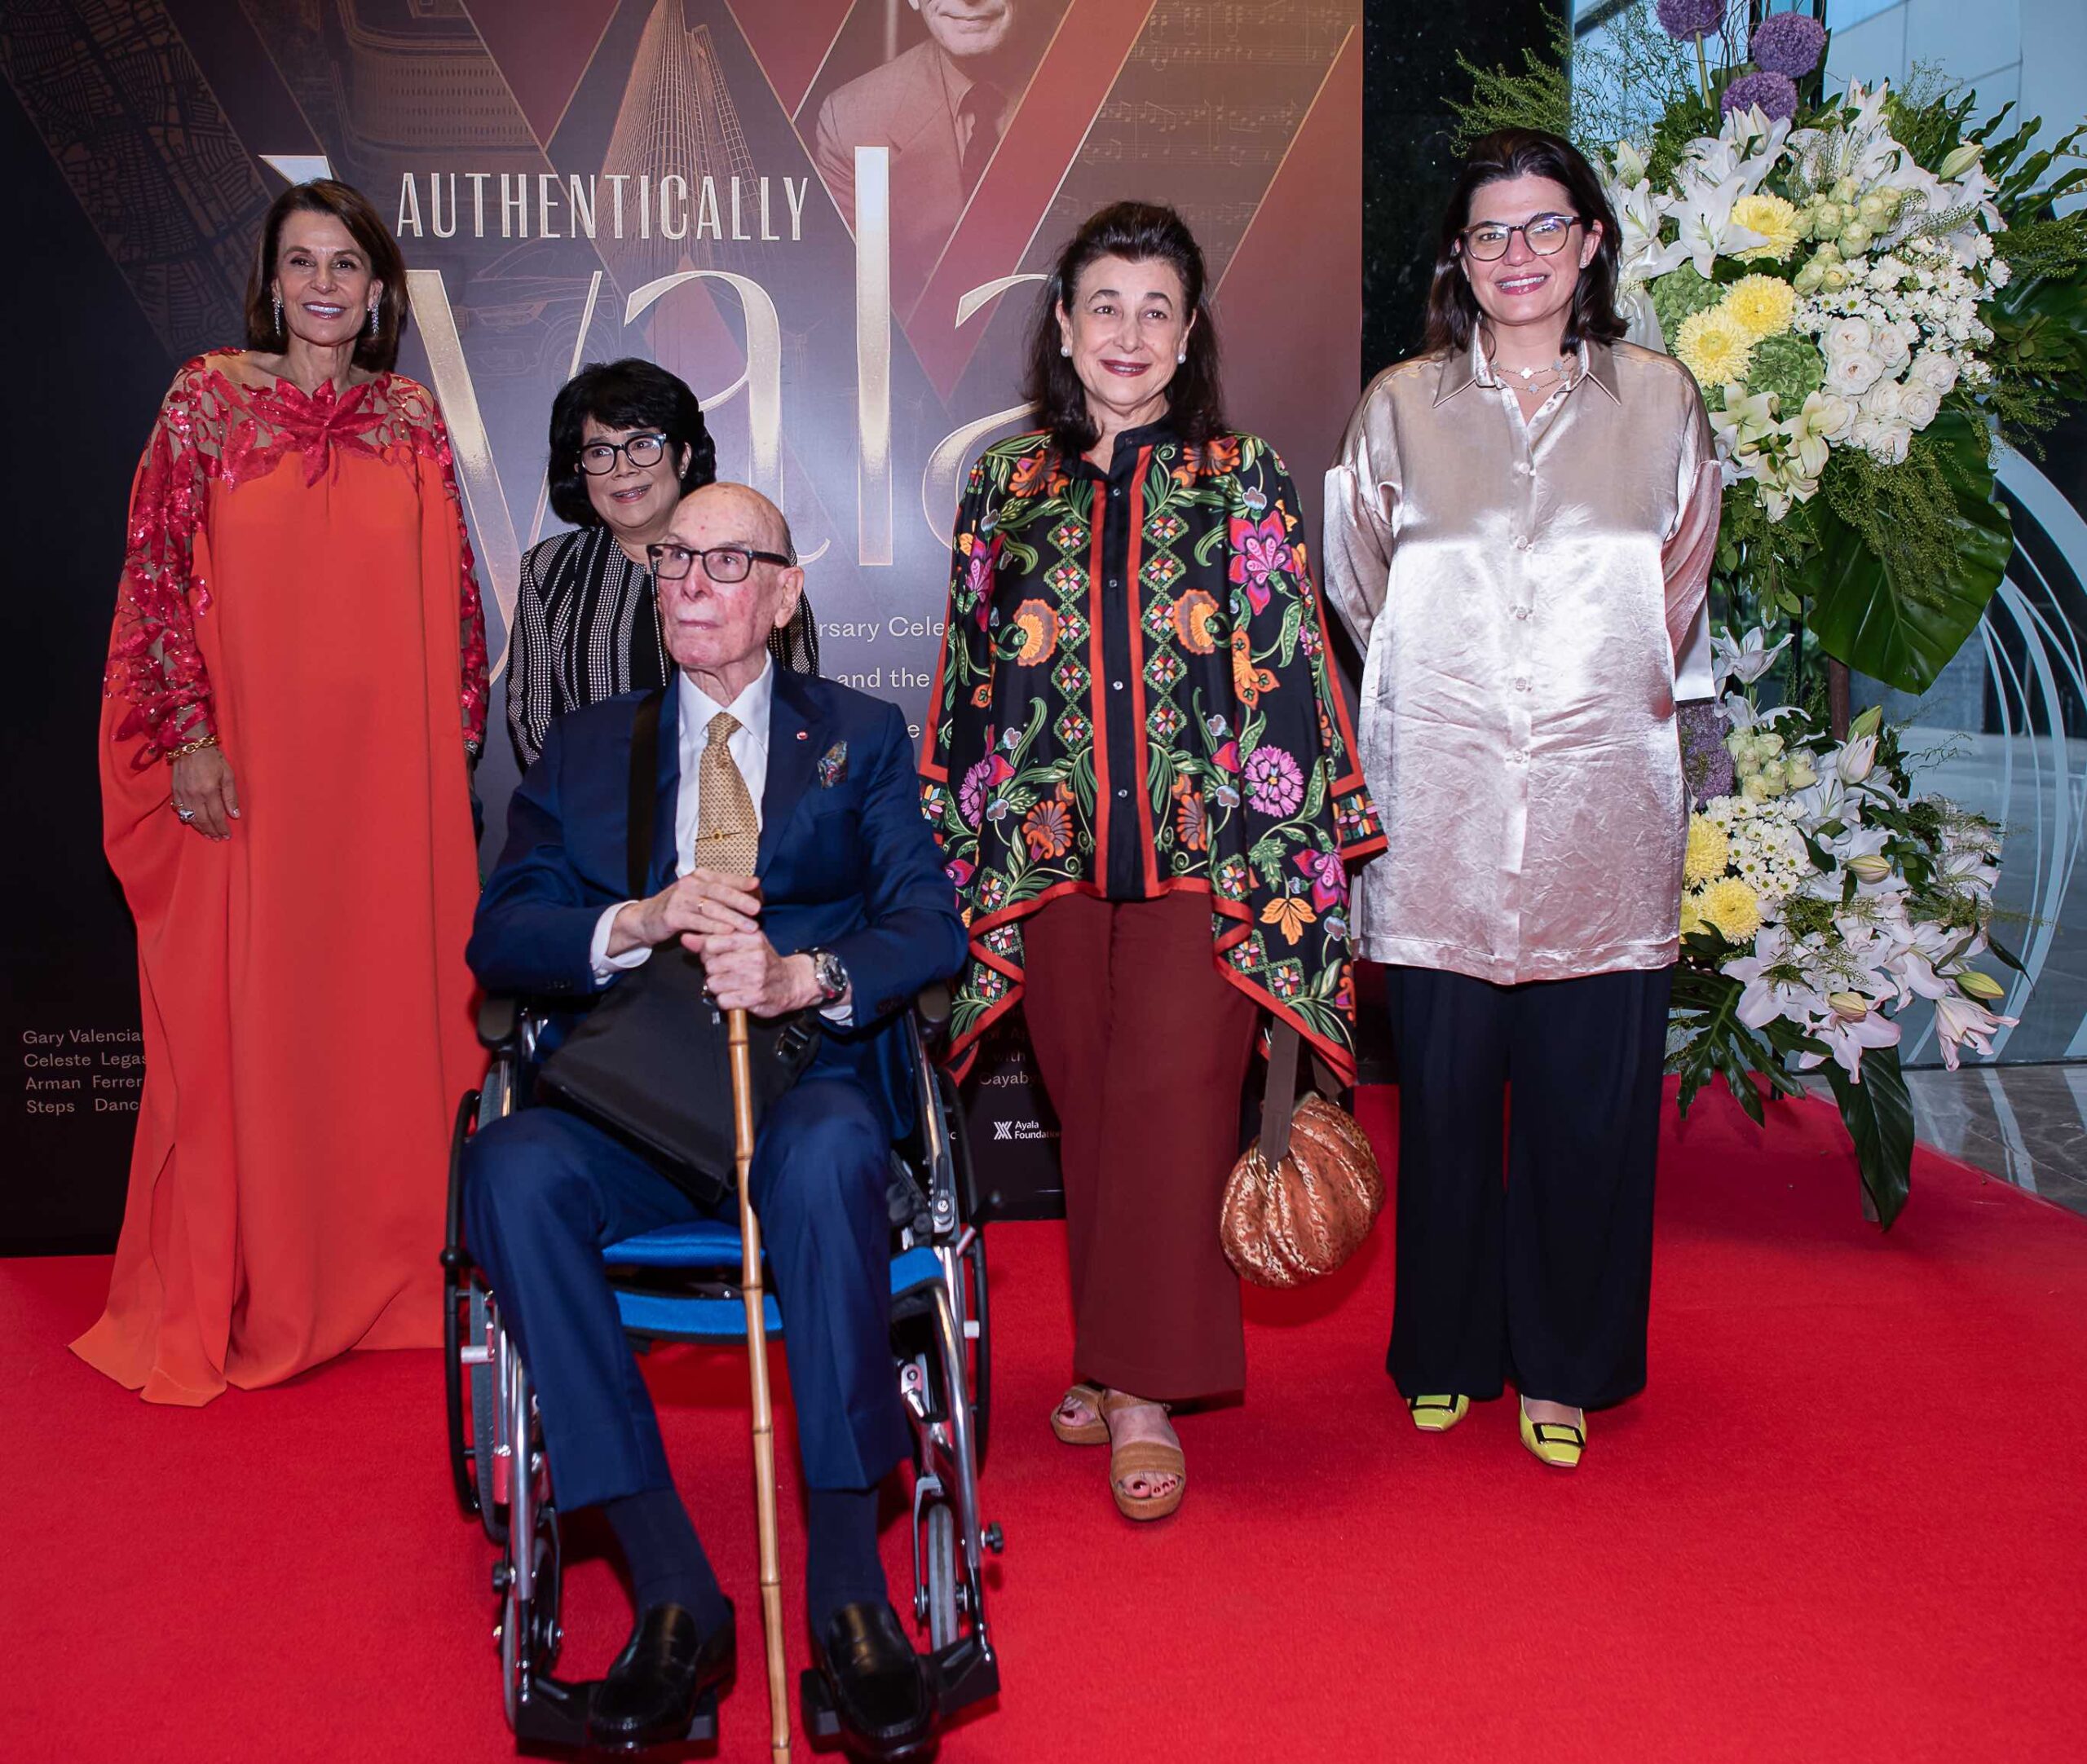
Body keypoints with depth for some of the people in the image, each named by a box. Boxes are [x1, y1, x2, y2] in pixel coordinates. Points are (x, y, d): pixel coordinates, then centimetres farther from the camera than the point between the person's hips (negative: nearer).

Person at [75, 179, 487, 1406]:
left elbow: (453, 594, 11)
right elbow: (159, 573, -1)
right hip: (252, 768, -2)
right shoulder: (208, 399, 3)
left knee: (392, 1007, 6)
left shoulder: (415, 418, 9)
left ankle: (386, 1274, 21)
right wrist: (189, 735, -9)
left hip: (392, 766, 2)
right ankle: (231, 1301, 14)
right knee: (242, 1017, 1)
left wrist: (461, 740, 7)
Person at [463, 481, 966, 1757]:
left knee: (826, 1153, -37)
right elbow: (500, 939, 7)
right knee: (512, 1165, -31)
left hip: (811, 1083, -2)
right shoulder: (583, 750, 19)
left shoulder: (862, 736, 15)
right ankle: (675, 1594, -24)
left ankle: (849, 1589, -26)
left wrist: (806, 974, -20)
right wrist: (638, 924, -13)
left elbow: (931, 924, 1)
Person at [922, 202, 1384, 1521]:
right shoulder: (1006, 486, 11)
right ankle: (1116, 1362, 23)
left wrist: (1294, 848, -5)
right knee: (1092, 1109, 9)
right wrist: (963, 844, 11)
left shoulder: (1242, 477, 5)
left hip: (1202, 851, -2)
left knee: (1173, 1101, -8)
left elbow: (1285, 667, 1)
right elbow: (973, 679, 13)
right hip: (1052, 854, 3)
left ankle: (1146, 1393, 0)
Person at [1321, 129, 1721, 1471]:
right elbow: (1361, 589, 14)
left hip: (1603, 798, 1)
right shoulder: (1402, 407, 6)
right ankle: (1447, 1353, 23)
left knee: (1589, 1095, 4)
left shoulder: (1659, 401, 8)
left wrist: (1627, 683, 13)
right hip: (1443, 803, 0)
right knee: (1446, 1089, 5)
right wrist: (1434, 686, 11)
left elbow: (1680, 585, 18)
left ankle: (1563, 1368, 20)